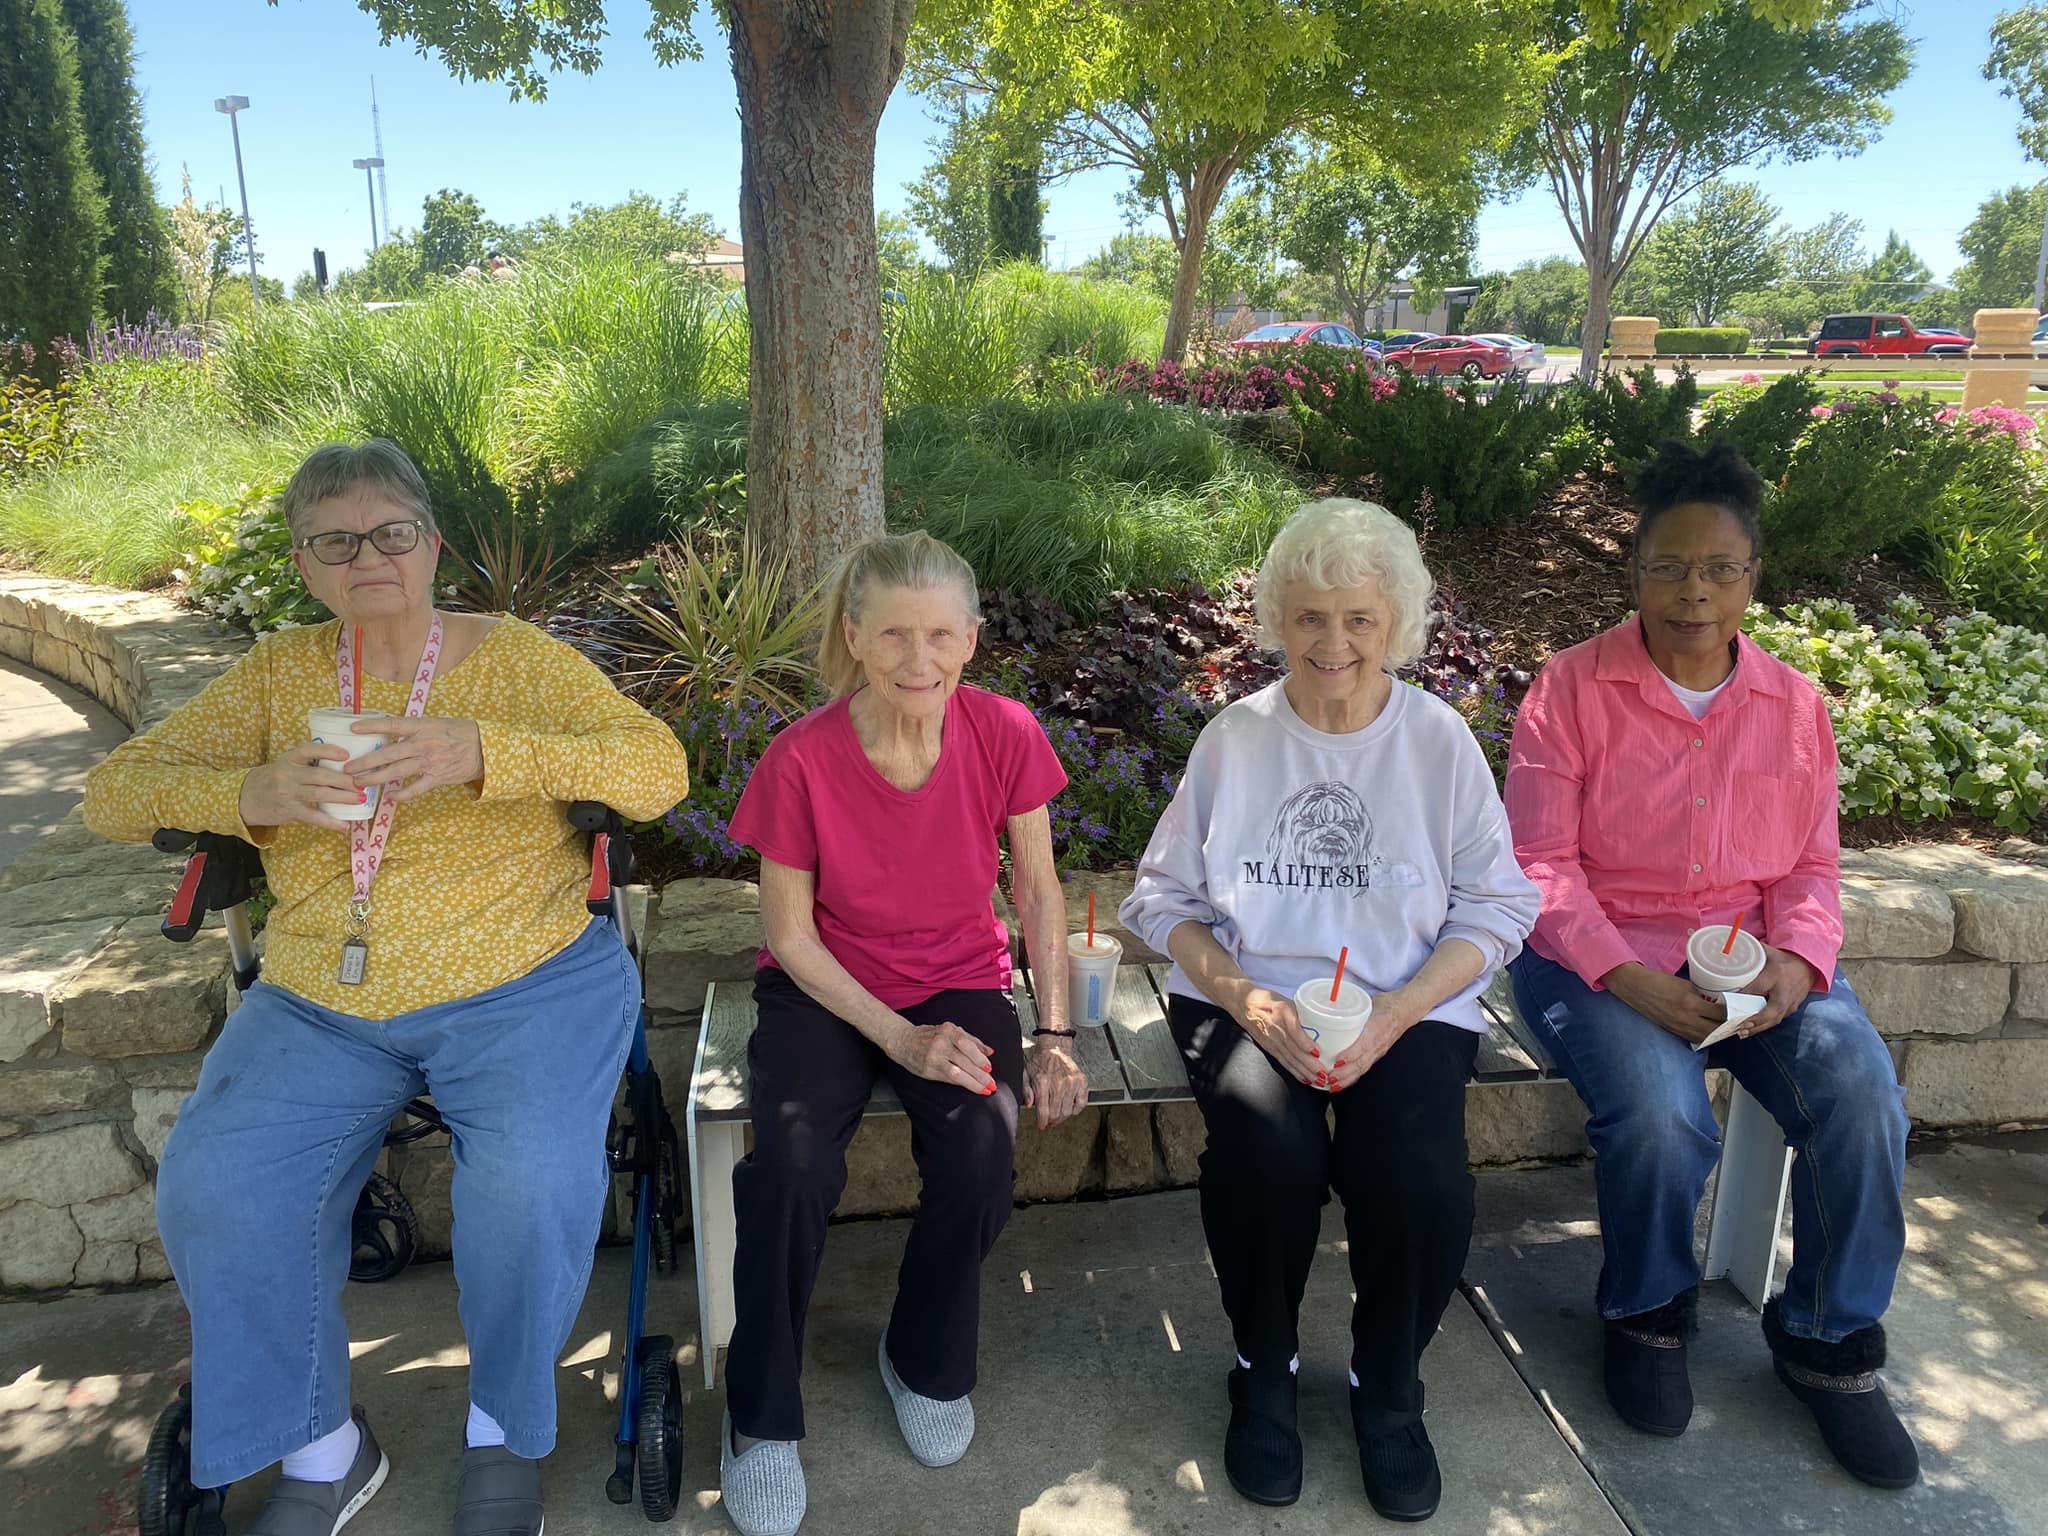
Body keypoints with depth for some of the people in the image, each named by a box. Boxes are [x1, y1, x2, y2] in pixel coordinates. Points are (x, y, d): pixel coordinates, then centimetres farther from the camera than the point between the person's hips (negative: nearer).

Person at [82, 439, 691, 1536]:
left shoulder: (514, 656, 0)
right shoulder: (277, 674, 10)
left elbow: (658, 768, -12)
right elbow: (114, 792, 8)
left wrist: (484, 753, -28)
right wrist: (250, 796, -15)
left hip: (524, 987, -3)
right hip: (319, 1004, 3)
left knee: (528, 1185, -28)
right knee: (213, 1190, -20)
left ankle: (504, 1429, 4)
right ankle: (320, 1448, 6)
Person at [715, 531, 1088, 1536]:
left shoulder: (1004, 734, -13)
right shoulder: (801, 759, -19)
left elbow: (1038, 892, -2)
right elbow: (790, 934, -10)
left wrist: (1055, 1034, -9)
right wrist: (901, 1039, -18)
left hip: (960, 987, 2)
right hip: (824, 992, -1)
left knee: (981, 1151, -26)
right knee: (793, 1162, -28)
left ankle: (926, 1362, 7)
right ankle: (762, 1416, -1)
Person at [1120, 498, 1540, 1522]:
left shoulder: (1440, 739, 2)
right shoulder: (1235, 737, 3)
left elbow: (1494, 908, 2)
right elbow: (1165, 897, 4)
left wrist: (1397, 1012, -14)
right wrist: (1243, 996, -13)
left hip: (1409, 1007, 1)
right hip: (1247, 1001, 0)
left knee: (1421, 1176, -26)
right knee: (1268, 1147, -29)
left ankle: (1387, 1390, 8)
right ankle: (1264, 1374, 3)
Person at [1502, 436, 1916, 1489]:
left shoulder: (1794, 706, 8)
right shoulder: (1572, 689, -5)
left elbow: (1812, 866, 10)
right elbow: (1541, 865, -10)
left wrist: (1796, 960, -12)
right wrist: (1629, 980, -23)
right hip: (1597, 956, -4)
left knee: (1860, 1089, -22)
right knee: (1660, 1111, -30)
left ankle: (1828, 1343, 4)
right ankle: (1647, 1314, 4)